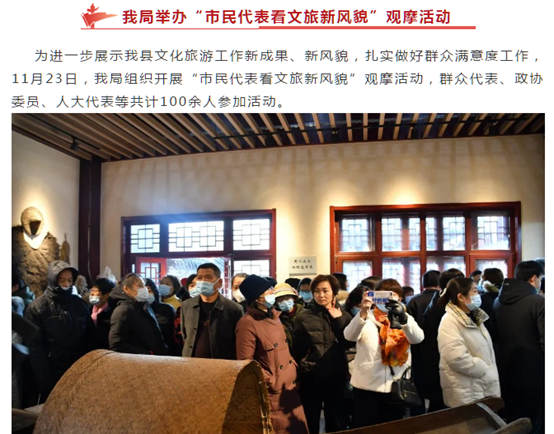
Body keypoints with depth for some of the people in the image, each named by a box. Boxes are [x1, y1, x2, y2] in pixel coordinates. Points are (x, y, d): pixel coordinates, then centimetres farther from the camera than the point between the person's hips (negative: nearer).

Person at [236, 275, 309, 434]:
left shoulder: (273, 315, 8)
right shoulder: (247, 323, -19)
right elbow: (245, 362, -20)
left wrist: (293, 366, 9)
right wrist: (270, 381, -17)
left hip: (290, 386, 8)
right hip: (272, 392, -8)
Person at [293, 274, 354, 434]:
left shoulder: (343, 315, 3)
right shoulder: (304, 317, -6)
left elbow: (349, 343, -10)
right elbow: (295, 348, -3)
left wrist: (339, 320, -14)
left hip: (336, 376, 3)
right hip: (311, 377, -3)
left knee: (334, 420, 18)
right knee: (311, 421, 9)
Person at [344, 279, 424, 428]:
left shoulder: (405, 318, 6)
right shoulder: (366, 318, 1)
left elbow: (418, 338, -15)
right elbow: (350, 336, -18)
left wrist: (403, 317, -35)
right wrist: (363, 313, -36)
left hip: (396, 388, 2)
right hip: (367, 387, -2)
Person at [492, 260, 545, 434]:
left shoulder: (498, 301, 6)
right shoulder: (539, 302, -16)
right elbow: (545, 342, -20)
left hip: (506, 371, 6)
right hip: (532, 372, -6)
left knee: (510, 419, 20)